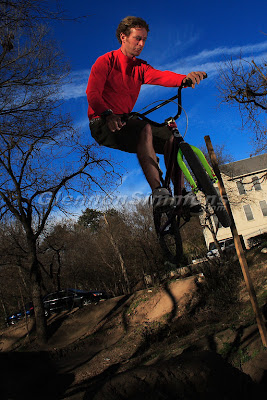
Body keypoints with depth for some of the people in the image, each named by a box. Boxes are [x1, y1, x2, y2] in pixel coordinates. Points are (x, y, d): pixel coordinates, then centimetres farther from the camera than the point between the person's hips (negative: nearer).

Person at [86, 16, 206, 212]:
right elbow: (92, 93, -15)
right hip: (103, 123, -6)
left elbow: (160, 76, -9)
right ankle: (158, 192, -41)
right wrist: (108, 114, -36)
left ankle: (181, 193, -10)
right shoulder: (106, 61, -1)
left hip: (125, 122, 6)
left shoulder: (140, 67, 13)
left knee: (170, 136, -10)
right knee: (144, 128, -35)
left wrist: (184, 78, -32)